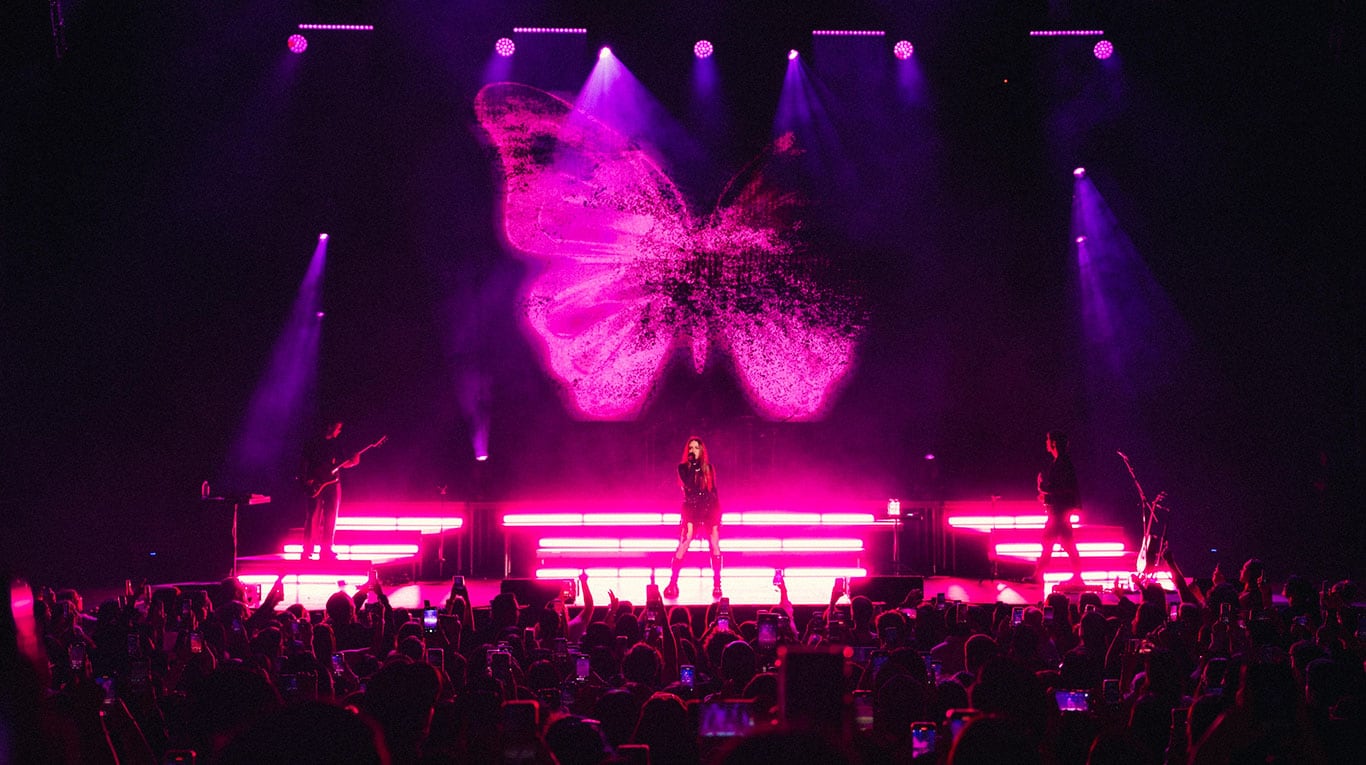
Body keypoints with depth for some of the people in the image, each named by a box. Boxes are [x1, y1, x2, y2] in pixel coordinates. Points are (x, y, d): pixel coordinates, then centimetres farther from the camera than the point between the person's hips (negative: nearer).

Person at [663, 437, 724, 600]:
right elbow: (689, 485, -14)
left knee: (714, 545, -2)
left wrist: (717, 510, 10)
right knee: (684, 544, -11)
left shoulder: (708, 467, 11)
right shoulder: (683, 467, 3)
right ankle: (673, 583, -7)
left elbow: (714, 491, 14)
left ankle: (717, 584, 5)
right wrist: (693, 464, -12)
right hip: (691, 509, -3)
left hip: (709, 509, 3)